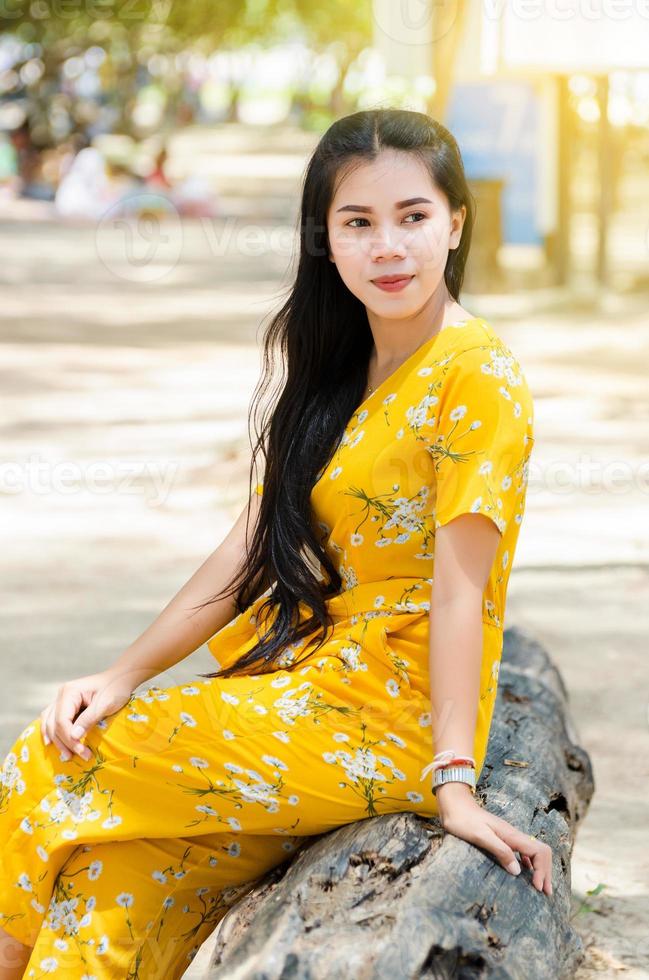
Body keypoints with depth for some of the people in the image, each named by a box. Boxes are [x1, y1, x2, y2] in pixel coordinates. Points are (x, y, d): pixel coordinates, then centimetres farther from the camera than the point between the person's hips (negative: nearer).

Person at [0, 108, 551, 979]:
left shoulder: (476, 375, -12)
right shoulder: (340, 370, 14)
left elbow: (458, 587, -17)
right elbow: (252, 546, 11)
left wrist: (453, 781, -21)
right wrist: (128, 673, 2)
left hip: (392, 716, -7)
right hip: (310, 679, 7)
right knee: (117, 879, -9)